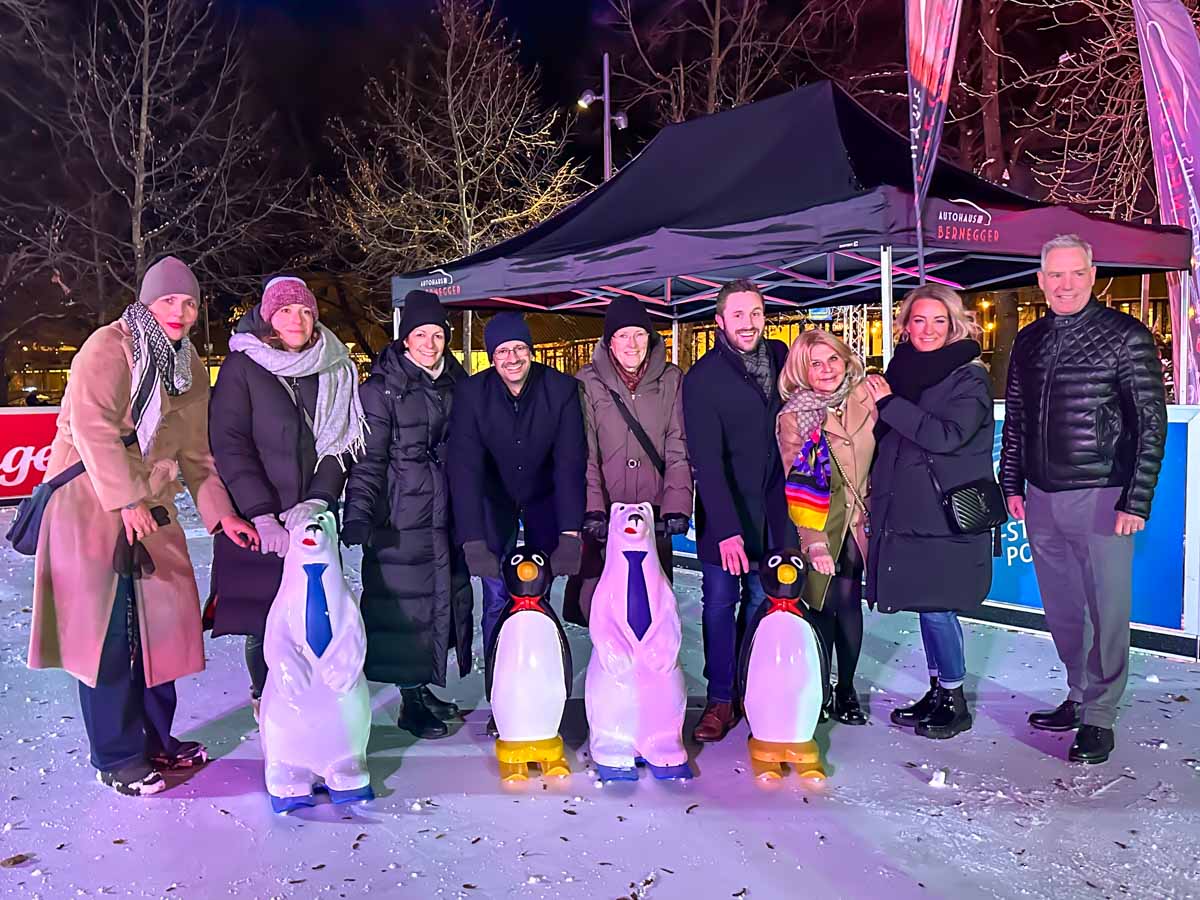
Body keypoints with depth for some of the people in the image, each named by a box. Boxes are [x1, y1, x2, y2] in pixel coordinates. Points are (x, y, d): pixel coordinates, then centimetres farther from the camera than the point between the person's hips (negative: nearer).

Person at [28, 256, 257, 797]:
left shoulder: (189, 364, 12)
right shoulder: (109, 347, -11)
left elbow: (195, 448, 13)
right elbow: (93, 427, -21)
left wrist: (220, 512, 6)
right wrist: (126, 500, -25)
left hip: (150, 505, 7)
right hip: (90, 502, -7)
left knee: (162, 620, 10)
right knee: (106, 630, -4)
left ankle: (156, 739, 25)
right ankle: (117, 757, 8)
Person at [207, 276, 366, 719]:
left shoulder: (335, 370, 9)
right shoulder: (242, 367, 0)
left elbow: (340, 443, 5)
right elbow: (229, 445, -6)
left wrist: (318, 501, -10)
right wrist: (263, 516, -15)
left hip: (313, 519, 3)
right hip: (256, 521, -2)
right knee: (264, 621, -2)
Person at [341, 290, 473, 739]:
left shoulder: (455, 382, 11)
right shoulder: (382, 389, -7)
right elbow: (368, 458, -11)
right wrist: (358, 513, -22)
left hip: (445, 512, 6)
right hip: (402, 516, -6)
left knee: (446, 595, 11)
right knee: (407, 601, -2)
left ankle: (424, 686, 26)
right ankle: (411, 700, 10)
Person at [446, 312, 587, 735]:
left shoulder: (561, 389, -20)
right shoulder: (472, 393, -20)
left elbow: (570, 461, -22)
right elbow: (465, 466, -25)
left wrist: (570, 532, -30)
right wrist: (472, 540, -33)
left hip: (544, 497, 0)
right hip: (493, 499, 0)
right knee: (497, 598, -6)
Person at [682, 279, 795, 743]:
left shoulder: (780, 356, 6)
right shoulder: (702, 378, -9)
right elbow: (707, 460, -16)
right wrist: (726, 528, -24)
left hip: (773, 508, 4)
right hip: (724, 512, -4)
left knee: (763, 601, 6)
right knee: (720, 603, -2)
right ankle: (720, 700, 8)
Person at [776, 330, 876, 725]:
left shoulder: (864, 397, -3)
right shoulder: (792, 418, -10)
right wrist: (814, 542, -18)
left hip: (859, 518, 2)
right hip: (818, 521, -2)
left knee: (849, 602, -1)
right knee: (824, 606, -1)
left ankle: (846, 689, 15)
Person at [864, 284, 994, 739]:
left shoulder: (969, 377, -7)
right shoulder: (900, 371, 12)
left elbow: (948, 436, -22)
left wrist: (889, 403, -17)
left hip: (947, 512, -6)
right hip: (906, 509, 6)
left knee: (936, 605, -5)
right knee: (924, 602, 13)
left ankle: (954, 701, 11)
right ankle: (936, 691, 25)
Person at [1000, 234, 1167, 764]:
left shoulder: (1126, 337, -5)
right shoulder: (1029, 340, 11)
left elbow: (1152, 424, -6)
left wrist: (1137, 501, -11)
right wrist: (1011, 484, 12)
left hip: (1100, 497, -5)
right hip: (1041, 499, 5)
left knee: (1107, 610, 1)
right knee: (1061, 609, 12)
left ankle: (1099, 717, 12)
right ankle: (1078, 697, 27)